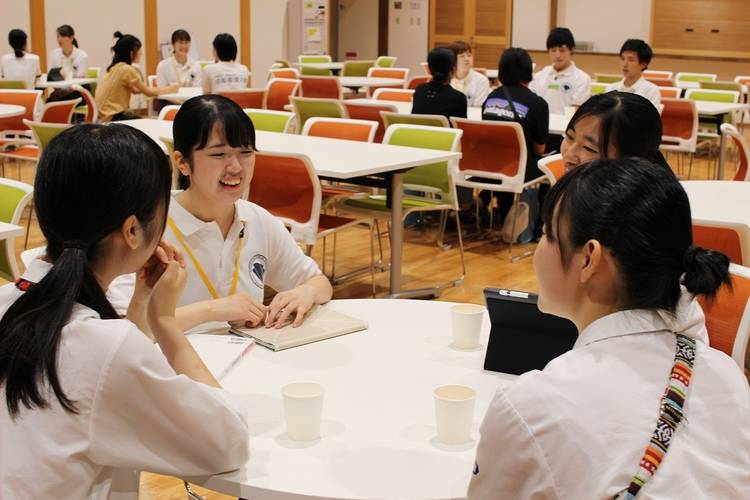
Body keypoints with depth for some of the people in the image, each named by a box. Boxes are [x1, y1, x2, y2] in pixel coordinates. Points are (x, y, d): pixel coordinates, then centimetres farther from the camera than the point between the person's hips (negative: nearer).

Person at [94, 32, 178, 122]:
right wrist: (170, 89, 7)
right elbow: (149, 92, -8)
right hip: (112, 117, -8)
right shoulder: (127, 69, -15)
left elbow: (134, 90, 16)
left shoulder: (114, 67, 10)